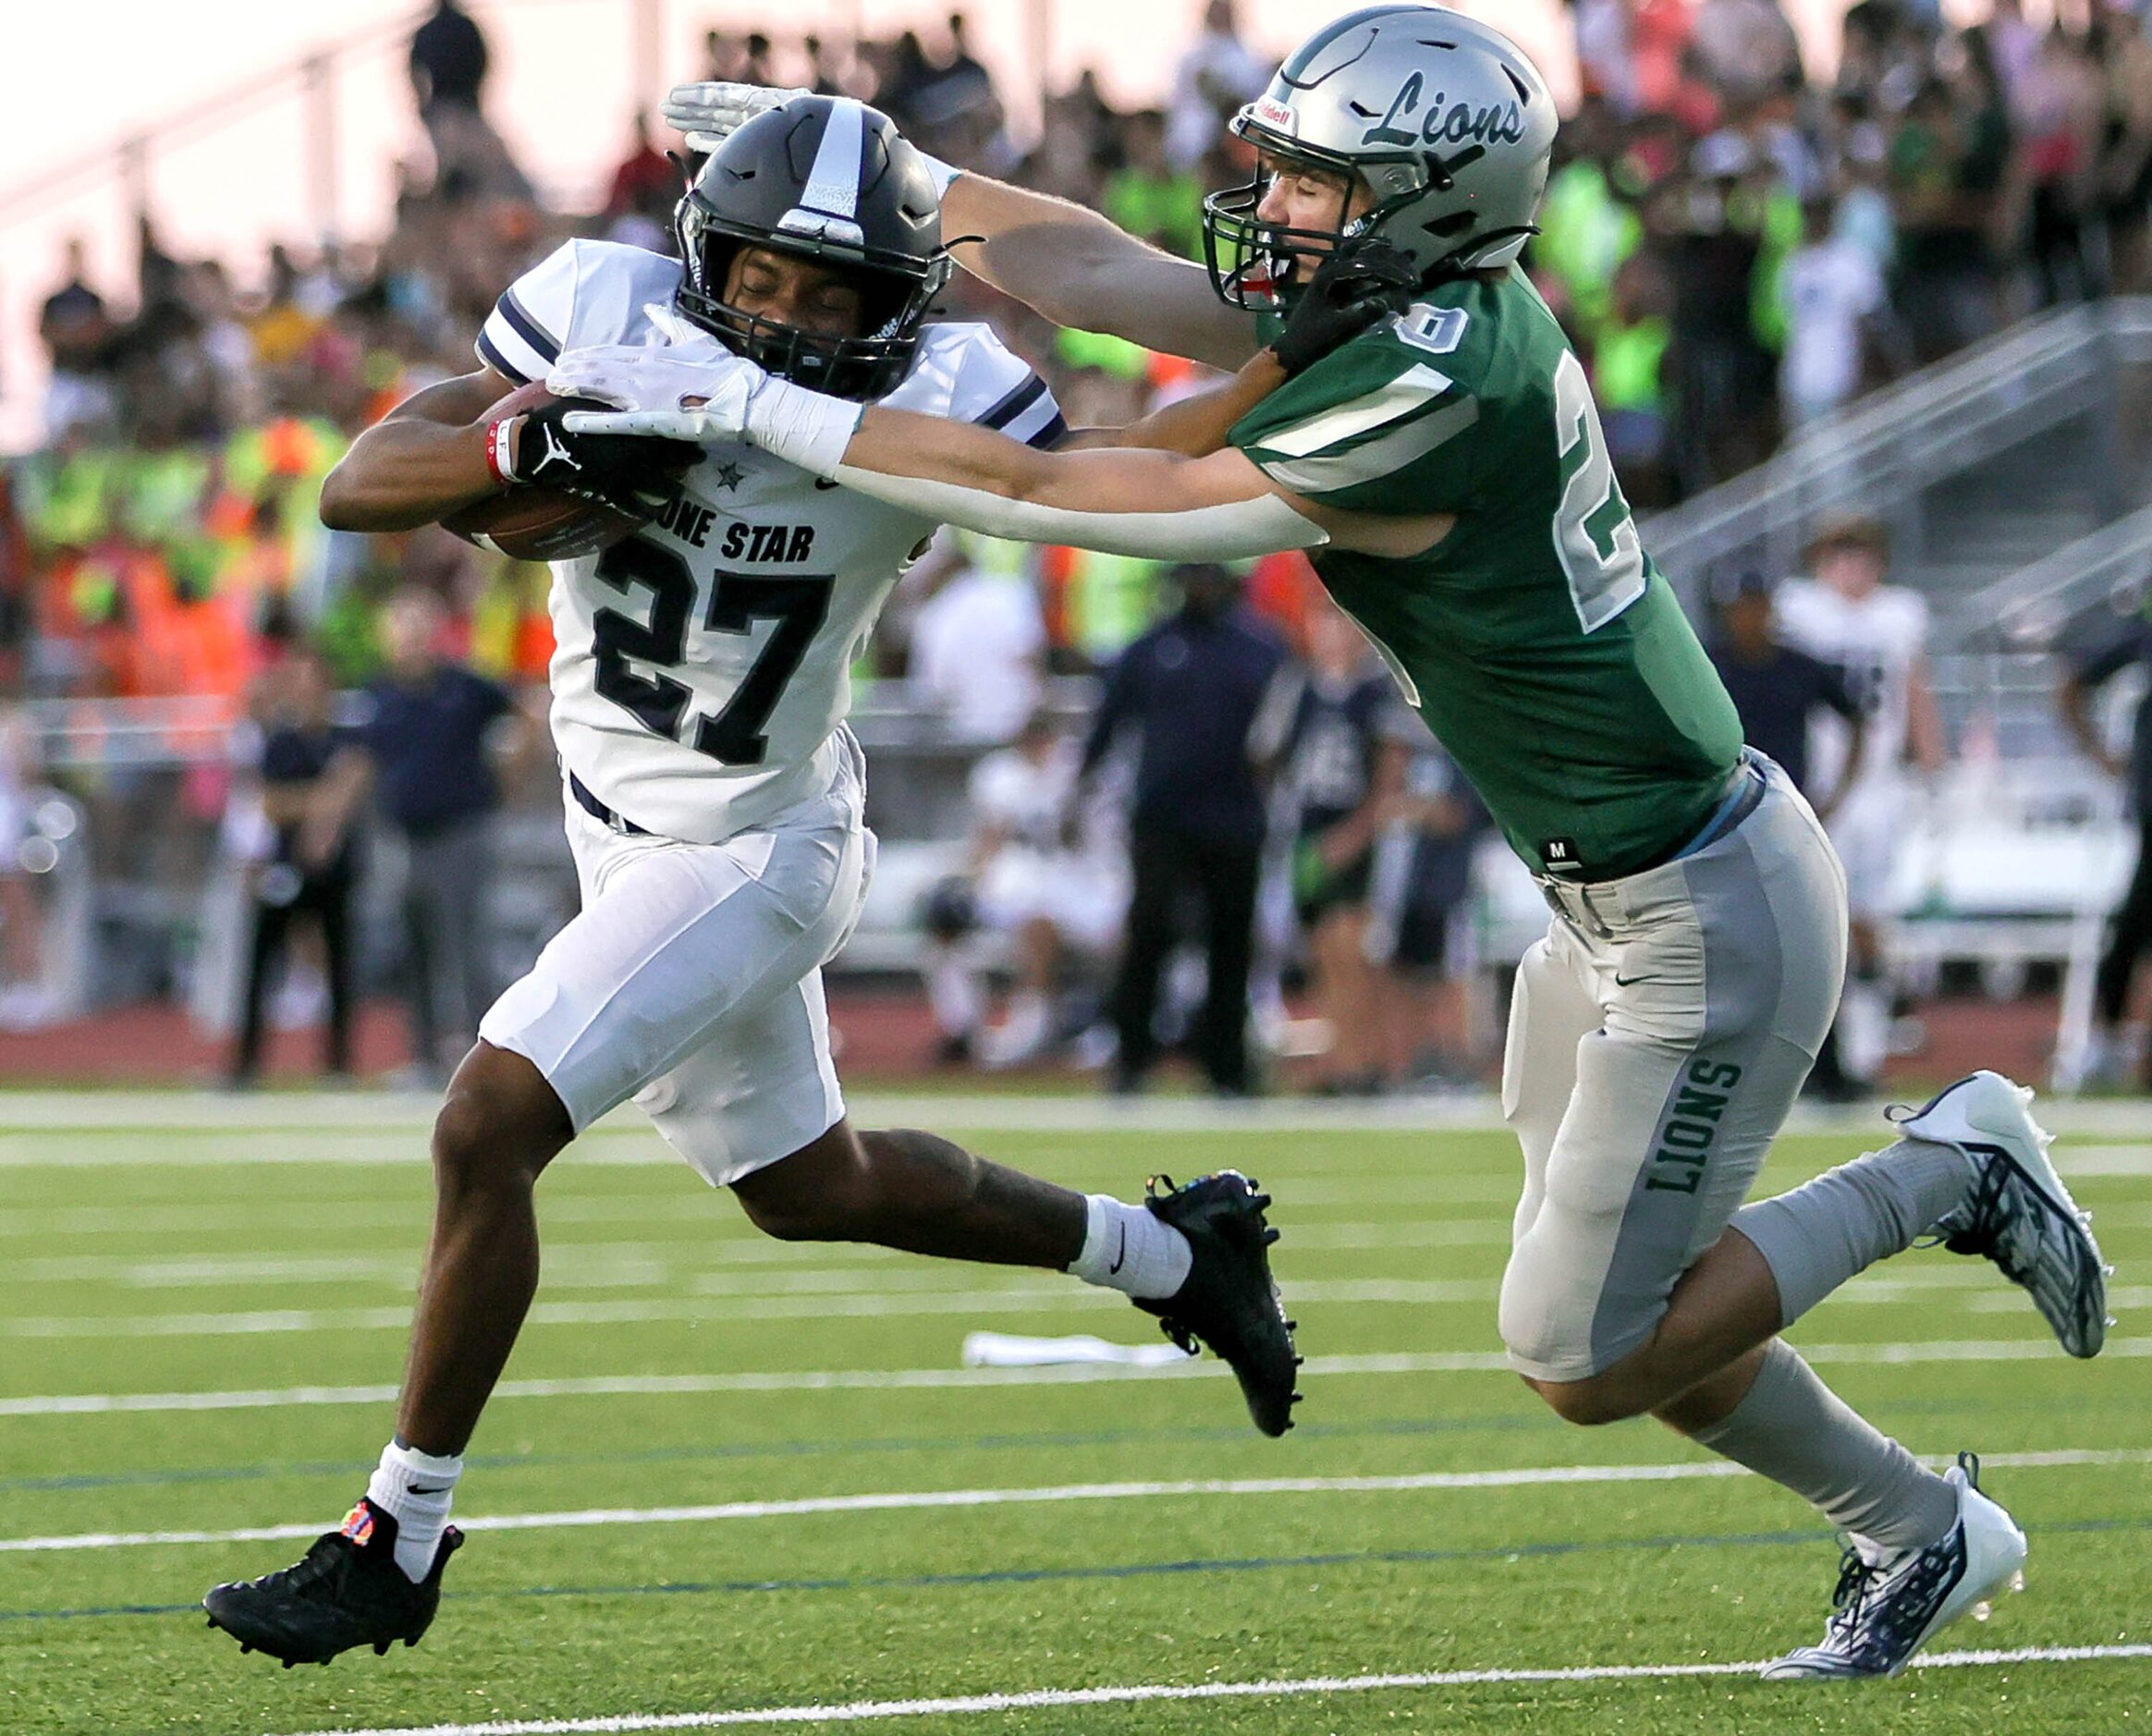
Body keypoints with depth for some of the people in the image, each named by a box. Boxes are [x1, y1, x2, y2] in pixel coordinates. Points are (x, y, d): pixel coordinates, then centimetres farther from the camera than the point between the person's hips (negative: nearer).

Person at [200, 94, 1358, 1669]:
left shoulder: (927, 410, -23)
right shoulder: (609, 321, -17)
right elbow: (357, 486, -19)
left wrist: (1289, 370, -21)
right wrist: (533, 449, -37)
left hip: (756, 848, -6)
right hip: (630, 832, 6)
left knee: (487, 1129, -18)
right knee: (809, 1187, 24)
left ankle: (399, 1541, -5)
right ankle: (1170, 1253, 45)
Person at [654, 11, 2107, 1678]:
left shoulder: (1421, 410, -28)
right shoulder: (1434, 313, -2)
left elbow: (1065, 492, -23)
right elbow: (1109, 274, 6)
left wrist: (775, 415, -17)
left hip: (1705, 921, -9)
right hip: (1626, 895, 9)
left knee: (1585, 1364, 0)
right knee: (1621, 1320, 17)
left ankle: (1938, 1179, 11)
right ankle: (1919, 1529, 32)